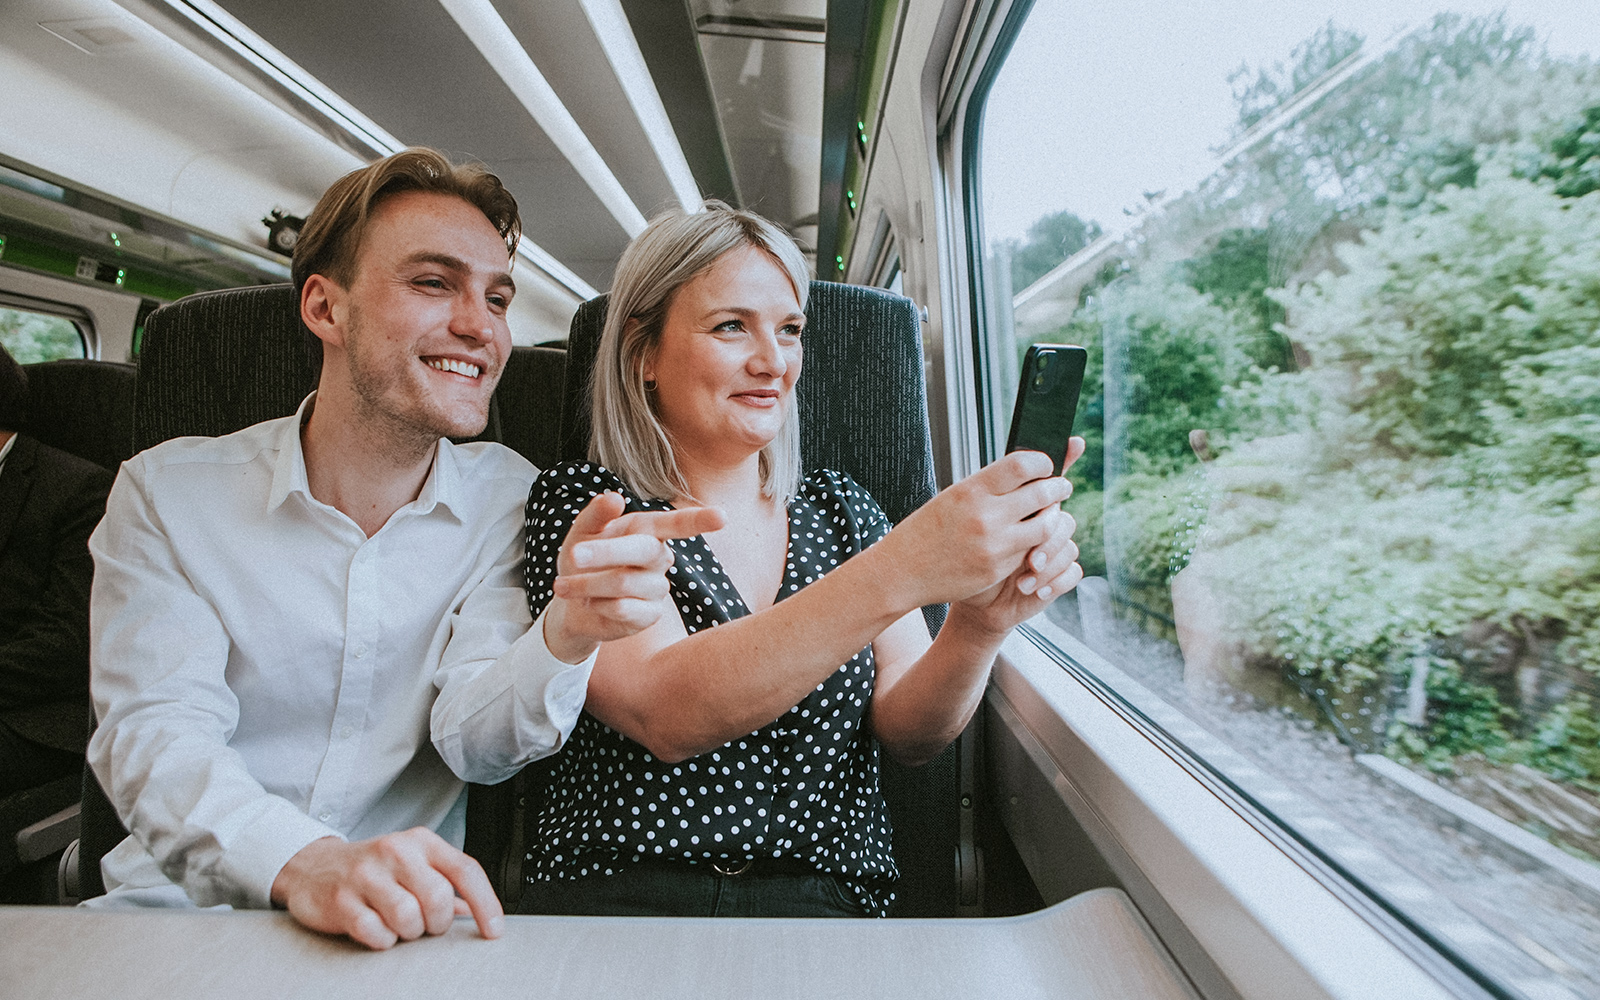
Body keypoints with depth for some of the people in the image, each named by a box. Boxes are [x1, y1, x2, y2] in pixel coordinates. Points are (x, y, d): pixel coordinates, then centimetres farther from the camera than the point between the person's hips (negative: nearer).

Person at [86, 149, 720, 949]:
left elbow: (473, 739, -10)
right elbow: (152, 736, -13)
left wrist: (568, 634, -32)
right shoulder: (166, 492, -3)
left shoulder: (509, 499, -1)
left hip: (406, 923, 0)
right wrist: (302, 863, -34)